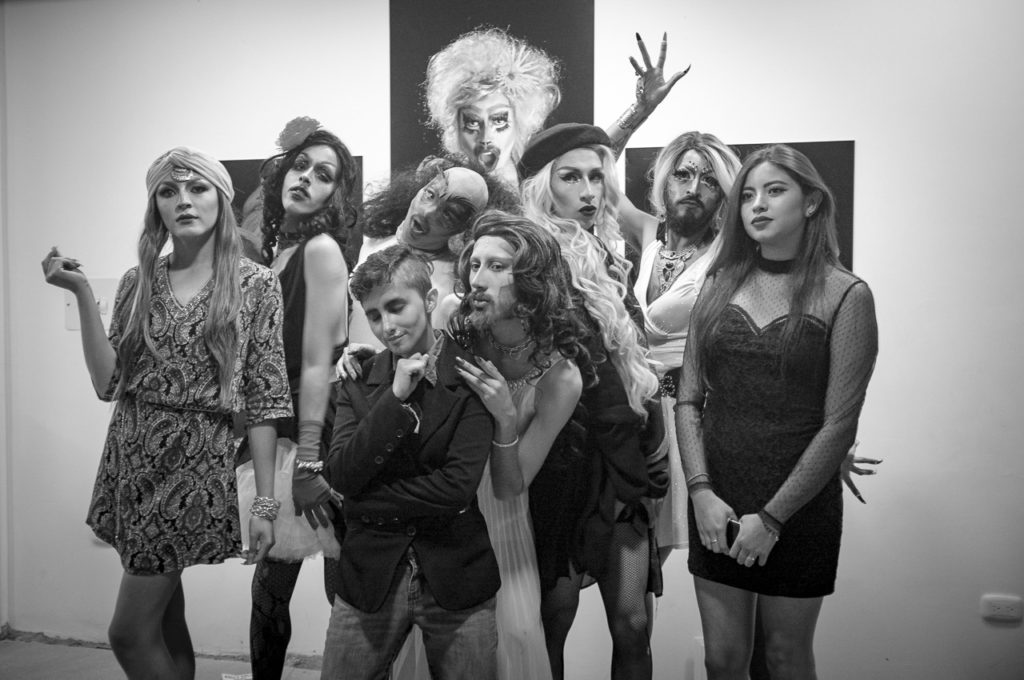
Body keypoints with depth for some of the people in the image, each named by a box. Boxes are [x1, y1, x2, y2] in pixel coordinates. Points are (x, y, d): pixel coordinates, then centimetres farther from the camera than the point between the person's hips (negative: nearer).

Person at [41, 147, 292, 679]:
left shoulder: (255, 284, -5)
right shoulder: (138, 282, 7)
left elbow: (263, 402, -6)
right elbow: (108, 383, 0)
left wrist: (264, 502, -7)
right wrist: (82, 293, -6)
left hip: (197, 462, -4)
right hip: (130, 461, 5)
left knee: (130, 635, -1)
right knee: (165, 623, 14)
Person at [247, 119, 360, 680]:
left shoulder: (322, 248, -11)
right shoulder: (274, 251, 10)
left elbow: (317, 365, -16)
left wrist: (308, 465, -18)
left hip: (316, 438, -7)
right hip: (273, 438, 7)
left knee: (343, 587, 3)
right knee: (269, 586, 14)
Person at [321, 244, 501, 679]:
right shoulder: (358, 380, 1)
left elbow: (459, 485, -17)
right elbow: (341, 476, -9)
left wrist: (367, 504, -9)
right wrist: (396, 397, -17)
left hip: (457, 574, -2)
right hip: (370, 574, 3)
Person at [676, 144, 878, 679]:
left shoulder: (845, 295, -7)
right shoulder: (720, 283, 4)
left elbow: (838, 426, -11)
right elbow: (688, 400, 3)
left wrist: (772, 517, -13)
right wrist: (702, 492, -9)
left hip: (799, 511, -3)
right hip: (715, 504, 3)